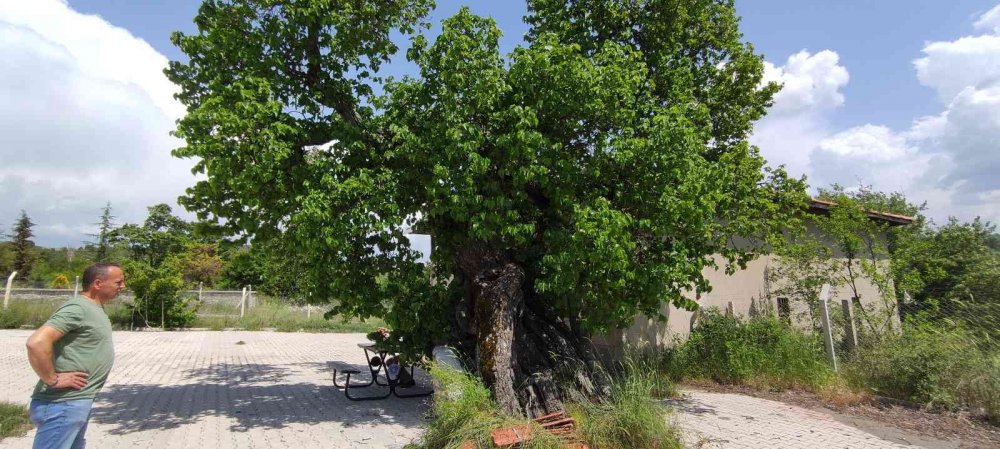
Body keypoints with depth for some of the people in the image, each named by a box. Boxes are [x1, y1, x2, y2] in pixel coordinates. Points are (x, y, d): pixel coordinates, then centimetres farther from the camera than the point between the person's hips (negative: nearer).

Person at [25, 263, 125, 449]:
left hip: (79, 402, 10)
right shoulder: (78, 308, -18)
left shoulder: (94, 308, 12)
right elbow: (37, 342, -30)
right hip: (64, 404, -10)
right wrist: (52, 380, -21)